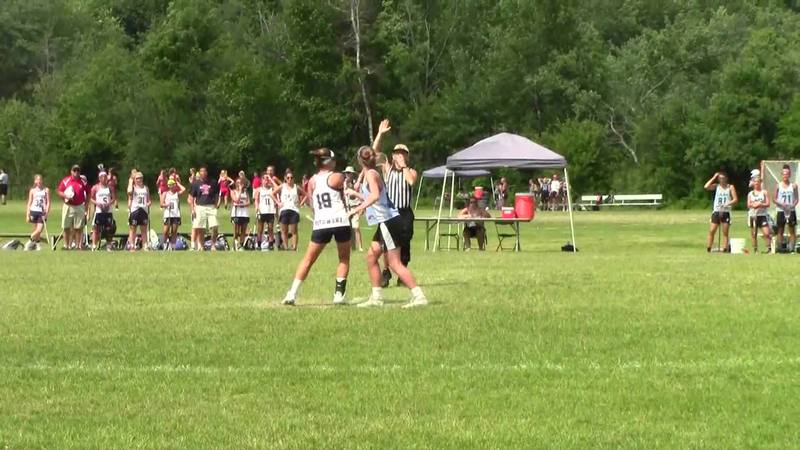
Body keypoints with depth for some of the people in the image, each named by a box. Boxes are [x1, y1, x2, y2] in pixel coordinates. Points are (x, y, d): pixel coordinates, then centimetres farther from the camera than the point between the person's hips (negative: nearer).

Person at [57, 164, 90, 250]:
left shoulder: (83, 182, 5)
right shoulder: (66, 180, 2)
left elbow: (88, 194, 13)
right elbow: (59, 191, 3)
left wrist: (86, 205, 4)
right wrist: (65, 196, -15)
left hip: (79, 207, 0)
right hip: (68, 206, 0)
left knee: (78, 228, 0)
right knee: (66, 228, 2)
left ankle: (78, 245, 5)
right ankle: (66, 245, 10)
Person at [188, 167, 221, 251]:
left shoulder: (213, 183, 9)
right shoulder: (196, 183, 6)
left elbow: (216, 195, 18)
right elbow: (191, 197, 7)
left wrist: (216, 204, 5)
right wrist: (192, 209, -1)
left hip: (211, 207, 1)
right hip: (200, 207, -1)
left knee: (214, 227, -11)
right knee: (200, 229, 1)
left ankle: (213, 245, 1)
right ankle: (200, 246, 10)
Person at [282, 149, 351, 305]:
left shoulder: (312, 181, 11)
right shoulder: (337, 177, 1)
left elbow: (312, 206, 15)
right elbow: (343, 200, 9)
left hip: (320, 223, 3)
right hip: (340, 221, -3)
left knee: (308, 259, 11)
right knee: (344, 259, 15)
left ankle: (292, 294, 3)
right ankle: (339, 294, 6)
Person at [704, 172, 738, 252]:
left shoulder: (730, 187, 3)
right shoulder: (716, 186, 8)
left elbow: (735, 199, -3)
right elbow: (706, 187, -8)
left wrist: (727, 204, -18)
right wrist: (713, 178, -4)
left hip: (726, 212, -1)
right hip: (716, 212, 1)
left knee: (725, 233, -1)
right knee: (711, 231, -6)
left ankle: (725, 249, 0)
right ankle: (708, 248, -2)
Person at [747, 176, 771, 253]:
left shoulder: (764, 192, 6)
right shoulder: (750, 194, 12)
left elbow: (768, 204, -1)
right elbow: (748, 205, 5)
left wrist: (760, 204, -17)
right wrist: (753, 205, -15)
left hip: (762, 215, -2)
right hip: (753, 215, 2)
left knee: (766, 233, -15)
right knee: (754, 235, 2)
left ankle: (769, 248, -15)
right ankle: (755, 250, 8)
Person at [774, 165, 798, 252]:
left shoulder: (793, 186, 3)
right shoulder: (778, 186, 2)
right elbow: (774, 199, 3)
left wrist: (793, 205, -14)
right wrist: (781, 204, -15)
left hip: (791, 210, 0)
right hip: (781, 211, 0)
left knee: (792, 230, -1)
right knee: (780, 230, 3)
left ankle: (791, 247, 1)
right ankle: (779, 247, 7)